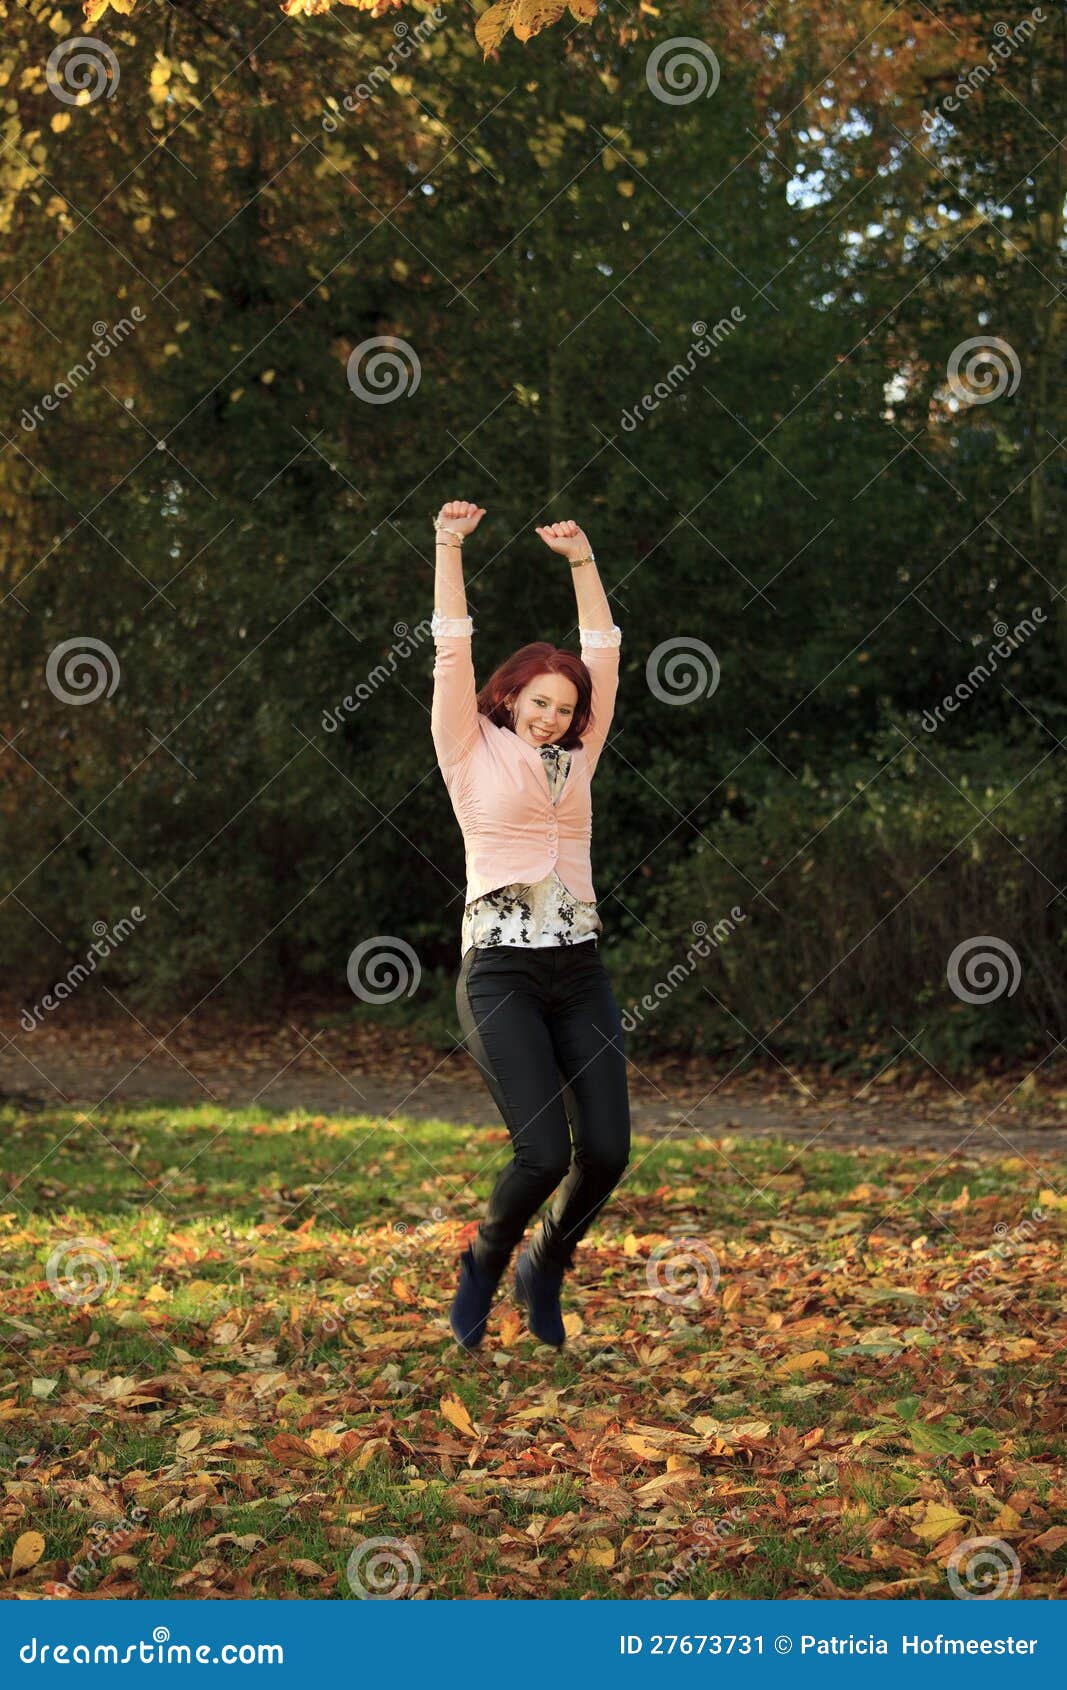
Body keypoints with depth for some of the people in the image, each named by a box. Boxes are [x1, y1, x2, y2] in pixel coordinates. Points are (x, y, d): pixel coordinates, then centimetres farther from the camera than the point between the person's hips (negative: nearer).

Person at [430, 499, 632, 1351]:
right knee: (544, 1153, -15)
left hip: (581, 973, 5)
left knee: (607, 1152, -4)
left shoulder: (576, 757, 15)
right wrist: (449, 550, -8)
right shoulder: (473, 754, 4)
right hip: (501, 975, -5)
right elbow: (452, 656, -3)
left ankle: (545, 1266, 25)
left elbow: (604, 659, 14)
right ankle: (485, 1264, 16)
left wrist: (582, 560, 9)